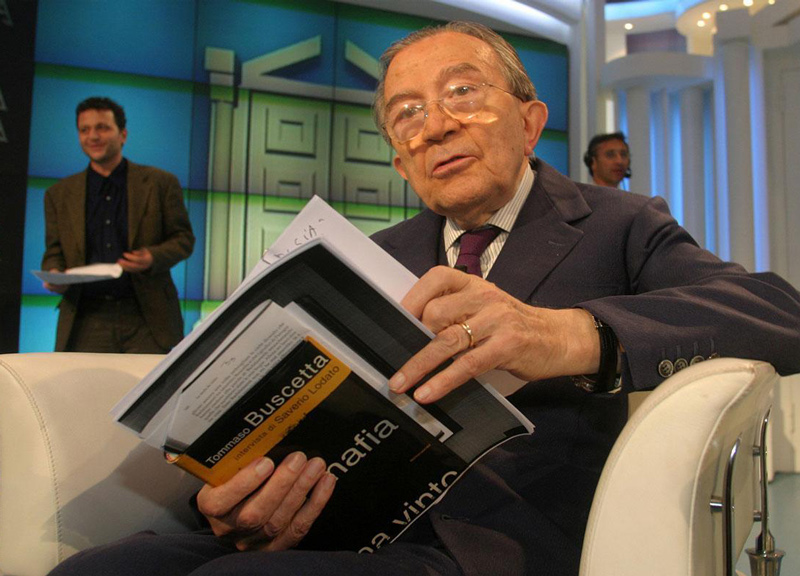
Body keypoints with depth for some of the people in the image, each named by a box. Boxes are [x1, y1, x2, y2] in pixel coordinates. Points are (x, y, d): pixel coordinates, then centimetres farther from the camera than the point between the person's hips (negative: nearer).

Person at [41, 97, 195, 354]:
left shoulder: (161, 183, 7)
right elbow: (54, 252, 16)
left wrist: (153, 258, -13)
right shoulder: (59, 194, 14)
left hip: (146, 319, -1)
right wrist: (54, 275, -7)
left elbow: (184, 238, 7)